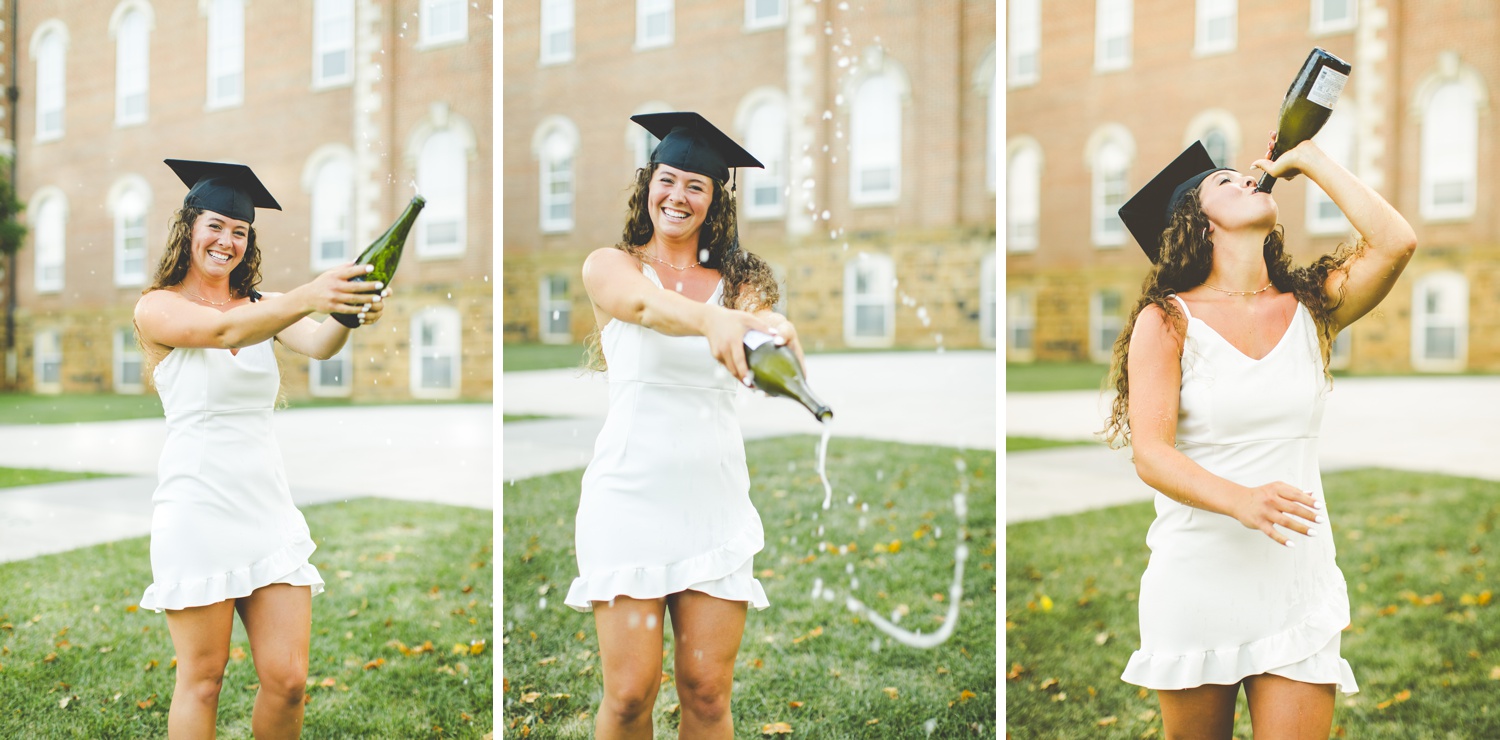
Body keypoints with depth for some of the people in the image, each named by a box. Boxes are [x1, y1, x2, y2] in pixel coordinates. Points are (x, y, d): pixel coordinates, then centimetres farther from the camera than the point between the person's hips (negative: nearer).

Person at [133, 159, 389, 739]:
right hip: (199, 509, -4)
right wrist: (308, 297, -40)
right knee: (203, 680, 2)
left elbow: (318, 344, -10)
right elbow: (222, 330, -22)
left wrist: (350, 311, -33)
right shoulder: (157, 307, -1)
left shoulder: (260, 305, 12)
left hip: (268, 508, 4)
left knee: (287, 680, 2)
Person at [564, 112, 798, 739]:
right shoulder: (609, 265, 4)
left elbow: (760, 323, -11)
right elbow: (644, 305, -20)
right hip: (630, 496, -2)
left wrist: (774, 332, -37)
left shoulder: (737, 279, 11)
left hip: (715, 499, 2)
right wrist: (711, 321, -43)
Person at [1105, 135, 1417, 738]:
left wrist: (1307, 159, 0)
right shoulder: (1166, 320, -3)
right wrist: (1241, 501, -31)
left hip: (1299, 581, 2)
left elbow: (1396, 242, -10)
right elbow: (1150, 454, -13)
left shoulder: (1310, 309, 7)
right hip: (1196, 579, -2)